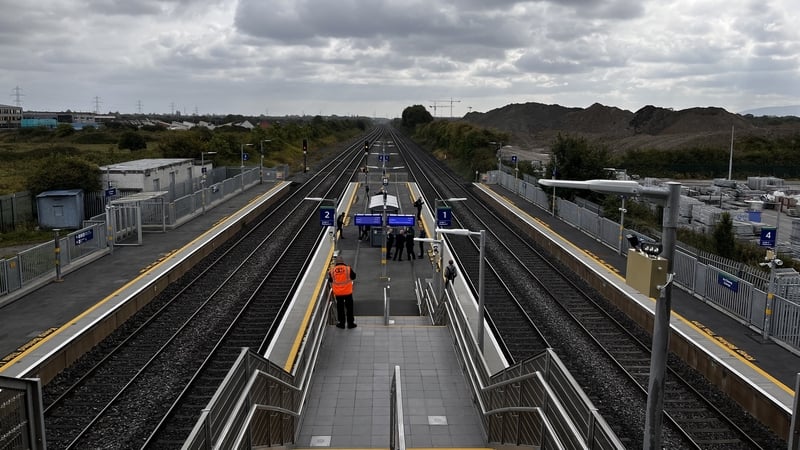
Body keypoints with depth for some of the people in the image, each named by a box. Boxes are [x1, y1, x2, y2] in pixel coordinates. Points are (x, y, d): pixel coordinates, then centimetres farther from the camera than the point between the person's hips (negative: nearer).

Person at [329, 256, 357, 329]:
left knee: (340, 308, 16)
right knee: (349, 308, 12)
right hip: (348, 292, -1)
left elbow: (330, 280, 6)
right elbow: (353, 277, 3)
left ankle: (341, 323, 23)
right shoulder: (348, 268, -12)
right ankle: (350, 323, 18)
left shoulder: (332, 270, -7)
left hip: (338, 293, 1)